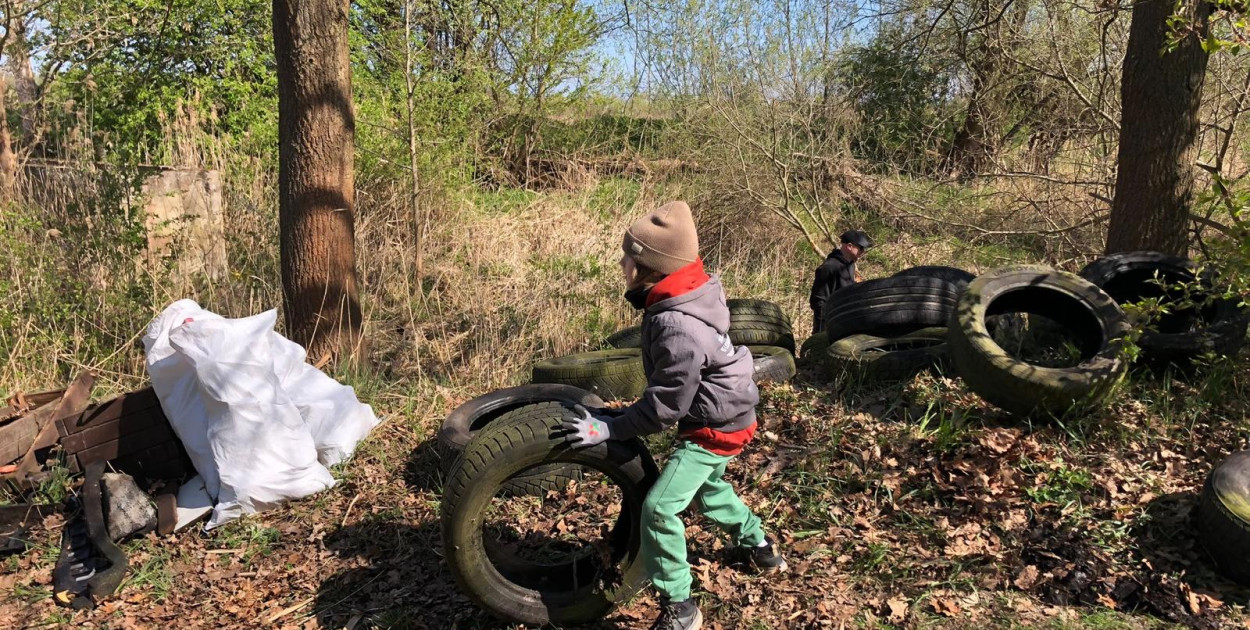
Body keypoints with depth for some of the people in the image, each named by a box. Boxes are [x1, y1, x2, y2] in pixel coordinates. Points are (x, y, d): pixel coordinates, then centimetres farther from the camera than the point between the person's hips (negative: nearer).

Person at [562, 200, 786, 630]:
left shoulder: (678, 328, -35)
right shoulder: (690, 293, -5)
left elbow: (666, 405, -28)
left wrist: (609, 428, -21)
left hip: (716, 427, -10)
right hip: (719, 415, 10)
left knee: (659, 508, -13)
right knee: (708, 488, 30)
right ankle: (758, 546, 53)